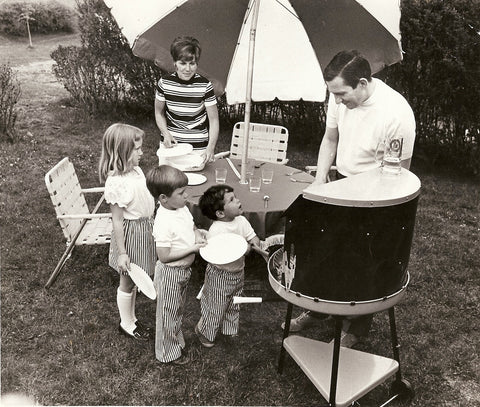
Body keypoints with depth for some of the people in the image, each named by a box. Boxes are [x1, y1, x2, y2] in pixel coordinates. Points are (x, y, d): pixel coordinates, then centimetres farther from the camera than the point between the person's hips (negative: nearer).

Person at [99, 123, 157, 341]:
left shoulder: (135, 170, -2)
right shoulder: (117, 183, -28)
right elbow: (117, 221, -22)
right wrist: (122, 253, -17)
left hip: (144, 228, 9)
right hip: (131, 232, -8)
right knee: (128, 281, 13)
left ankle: (131, 317, 44)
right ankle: (126, 323, 34)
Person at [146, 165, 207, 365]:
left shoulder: (182, 208, -5)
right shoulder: (163, 223, -31)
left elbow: (190, 226, 14)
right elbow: (164, 256, -29)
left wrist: (197, 233, -8)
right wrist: (192, 248, -27)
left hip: (184, 269, 8)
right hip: (170, 273, -8)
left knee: (178, 310, 28)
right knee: (169, 313, 13)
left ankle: (176, 340, 50)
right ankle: (169, 352, 34)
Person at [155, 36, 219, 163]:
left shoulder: (205, 86, -12)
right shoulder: (164, 83, -6)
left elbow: (214, 120, -9)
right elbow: (159, 113, 8)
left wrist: (211, 147, -22)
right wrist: (166, 134, -9)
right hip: (171, 144, 2)